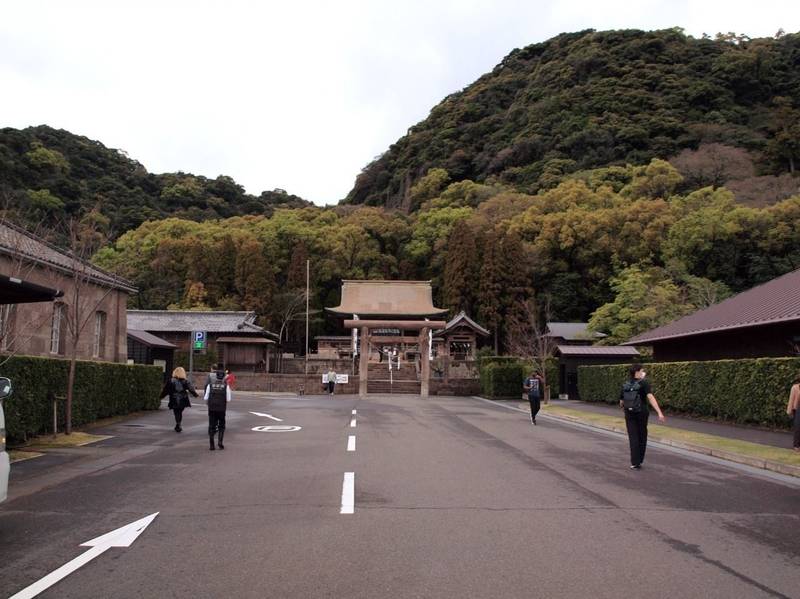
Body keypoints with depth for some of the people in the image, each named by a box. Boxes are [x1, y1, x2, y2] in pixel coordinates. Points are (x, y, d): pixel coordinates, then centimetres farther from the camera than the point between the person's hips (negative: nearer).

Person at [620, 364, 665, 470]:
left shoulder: (625, 385, 3)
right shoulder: (644, 383, -12)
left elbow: (621, 402, 9)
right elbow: (651, 397, -25)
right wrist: (659, 413, -32)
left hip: (629, 414, 3)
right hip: (642, 413, -3)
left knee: (633, 438, 5)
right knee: (642, 437, 14)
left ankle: (635, 463, 0)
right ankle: (639, 461, 20)